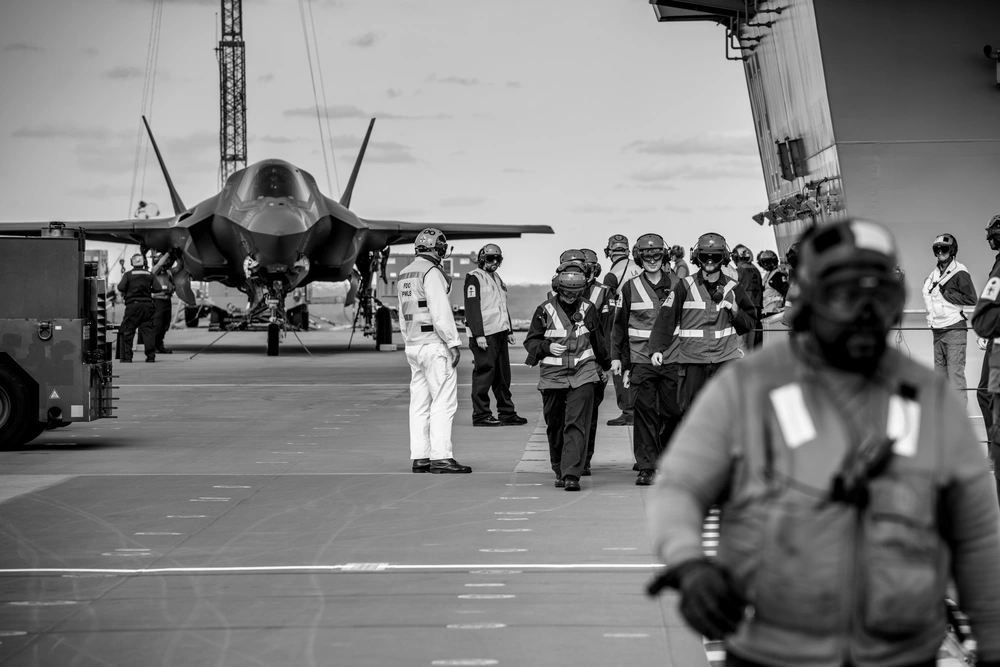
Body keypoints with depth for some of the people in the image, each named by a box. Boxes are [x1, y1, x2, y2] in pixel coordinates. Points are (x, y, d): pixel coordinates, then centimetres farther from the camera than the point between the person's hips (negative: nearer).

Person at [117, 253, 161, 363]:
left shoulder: (128, 274, -2)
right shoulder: (149, 275, 7)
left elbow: (121, 287, -13)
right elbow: (157, 288, 0)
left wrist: (123, 294, 7)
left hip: (133, 305, -2)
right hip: (147, 304, 2)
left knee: (127, 331, 4)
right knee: (148, 330, 5)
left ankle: (127, 357, 1)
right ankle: (150, 356, 1)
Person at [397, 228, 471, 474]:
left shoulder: (404, 274, 15)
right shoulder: (431, 272, -12)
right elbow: (440, 312, -18)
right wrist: (454, 343, -16)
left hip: (412, 346, 9)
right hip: (434, 345, -9)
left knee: (420, 404, 9)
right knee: (444, 402, -7)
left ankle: (420, 457, 9)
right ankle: (441, 458, -11)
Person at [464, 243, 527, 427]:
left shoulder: (497, 279, 21)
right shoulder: (474, 278, -7)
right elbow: (472, 308, -14)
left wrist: (509, 331, 22)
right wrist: (478, 334, -20)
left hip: (500, 334, 9)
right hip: (484, 336, -9)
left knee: (503, 375, 11)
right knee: (484, 374, -8)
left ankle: (507, 413, 17)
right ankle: (481, 415, -4)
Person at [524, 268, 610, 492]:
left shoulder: (588, 310, 4)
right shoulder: (545, 310, -1)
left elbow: (598, 341, 19)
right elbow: (530, 341, 5)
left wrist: (604, 366, 30)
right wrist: (548, 347, -14)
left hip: (583, 375, 0)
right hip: (552, 376, 0)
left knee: (577, 425, -11)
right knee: (555, 426, 8)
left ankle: (572, 475, -16)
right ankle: (559, 471, 24)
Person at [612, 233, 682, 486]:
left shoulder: (677, 285, 5)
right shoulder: (630, 288, 5)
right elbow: (620, 325, 10)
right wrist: (616, 356, 6)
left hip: (673, 360, 1)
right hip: (641, 361, -1)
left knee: (673, 412, 4)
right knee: (644, 413, -4)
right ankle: (646, 467, 0)